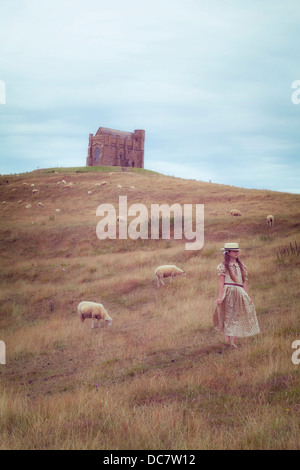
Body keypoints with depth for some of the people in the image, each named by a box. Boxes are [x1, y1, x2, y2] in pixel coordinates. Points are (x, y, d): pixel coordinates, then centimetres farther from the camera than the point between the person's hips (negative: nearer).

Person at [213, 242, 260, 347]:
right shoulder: (224, 266, 3)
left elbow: (244, 282, 17)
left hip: (239, 293, 4)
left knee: (237, 316, 0)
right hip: (228, 291, -4)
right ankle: (226, 338, 0)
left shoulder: (241, 266, 17)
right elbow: (221, 282, -3)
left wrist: (247, 296, 11)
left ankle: (233, 341, 2)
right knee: (227, 315, -3)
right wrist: (220, 296, -11)